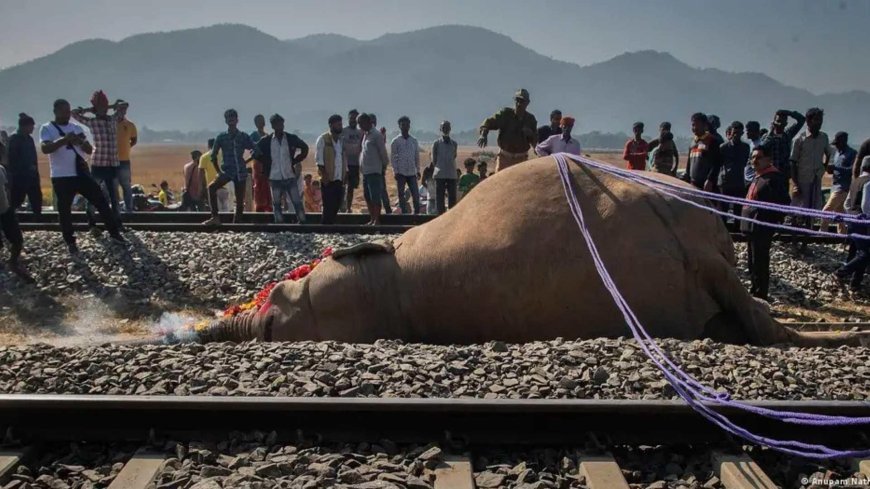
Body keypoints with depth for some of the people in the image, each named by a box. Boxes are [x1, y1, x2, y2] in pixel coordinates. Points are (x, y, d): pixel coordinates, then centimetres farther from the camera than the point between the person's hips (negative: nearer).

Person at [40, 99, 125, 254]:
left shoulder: (76, 127, 10)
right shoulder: (47, 128, -4)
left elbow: (89, 150, 10)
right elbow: (45, 148, -21)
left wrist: (82, 142, -13)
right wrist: (64, 139, -33)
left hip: (82, 173, 4)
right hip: (61, 177, -4)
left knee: (101, 201, 2)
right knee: (64, 210, 3)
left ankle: (114, 233, 11)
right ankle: (70, 242, 17)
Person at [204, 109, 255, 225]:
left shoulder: (244, 137, 3)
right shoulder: (221, 137, 3)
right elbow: (213, 155, 9)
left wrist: (245, 161, 3)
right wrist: (218, 171, 3)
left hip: (241, 172, 1)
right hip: (227, 171, 0)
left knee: (240, 201, 1)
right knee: (211, 187, -25)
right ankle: (215, 217, -22)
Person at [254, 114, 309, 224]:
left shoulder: (291, 138, 1)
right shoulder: (266, 140, 0)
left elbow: (304, 148, 15)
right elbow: (256, 153, 11)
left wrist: (295, 161, 7)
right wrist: (267, 164, 5)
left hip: (290, 176, 0)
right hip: (275, 177, 0)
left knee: (297, 202, -1)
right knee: (276, 203, 5)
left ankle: (302, 222, 7)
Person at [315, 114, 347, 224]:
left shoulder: (342, 140, 16)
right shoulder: (323, 139, -4)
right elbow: (319, 158, -8)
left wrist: (345, 174, 11)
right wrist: (323, 174, -15)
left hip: (339, 178, 6)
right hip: (328, 179, -6)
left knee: (336, 205, 7)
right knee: (329, 206, -6)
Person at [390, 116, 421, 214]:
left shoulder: (414, 140, 10)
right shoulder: (395, 141, 1)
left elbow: (417, 156, 14)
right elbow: (392, 157, 0)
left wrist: (418, 170, 10)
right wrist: (396, 171, -7)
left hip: (412, 172, 2)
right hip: (401, 172, -2)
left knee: (416, 194, -2)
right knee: (401, 194, 1)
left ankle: (417, 212, 7)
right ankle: (404, 212, 8)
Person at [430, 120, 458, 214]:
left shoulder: (454, 143, 8)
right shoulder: (436, 143, 2)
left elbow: (454, 157, 14)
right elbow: (434, 159, 6)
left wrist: (449, 168, 12)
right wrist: (438, 169, 9)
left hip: (452, 174, 2)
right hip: (440, 175, -2)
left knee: (452, 197, 2)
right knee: (439, 197, -1)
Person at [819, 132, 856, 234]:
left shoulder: (852, 154, -7)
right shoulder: (837, 154, 17)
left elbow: (852, 170, -17)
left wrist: (836, 167, -22)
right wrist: (831, 169, 3)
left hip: (843, 188, -8)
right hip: (835, 186, 8)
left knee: (826, 210, -15)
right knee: (839, 212, 10)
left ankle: (822, 233, -13)